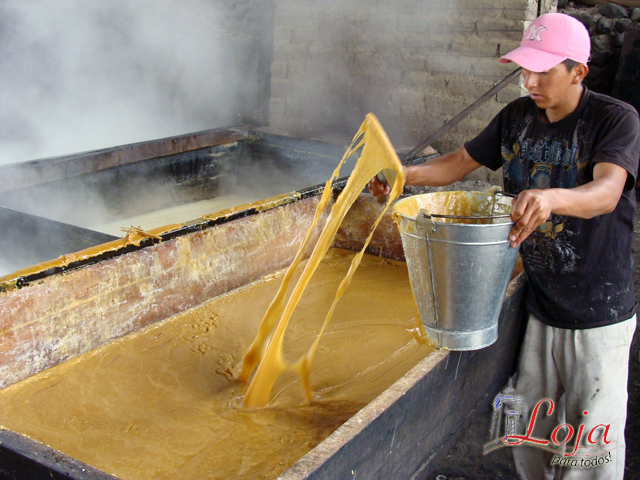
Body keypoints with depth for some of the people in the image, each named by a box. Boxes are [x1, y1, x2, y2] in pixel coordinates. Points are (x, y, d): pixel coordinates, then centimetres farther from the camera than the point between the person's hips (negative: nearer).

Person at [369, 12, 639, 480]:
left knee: (591, 441, 6)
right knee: (529, 426, 18)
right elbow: (462, 161, 10)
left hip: (599, 314, -5)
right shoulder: (519, 116, 3)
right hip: (541, 303, 5)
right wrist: (406, 174, -7)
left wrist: (551, 198, -53)